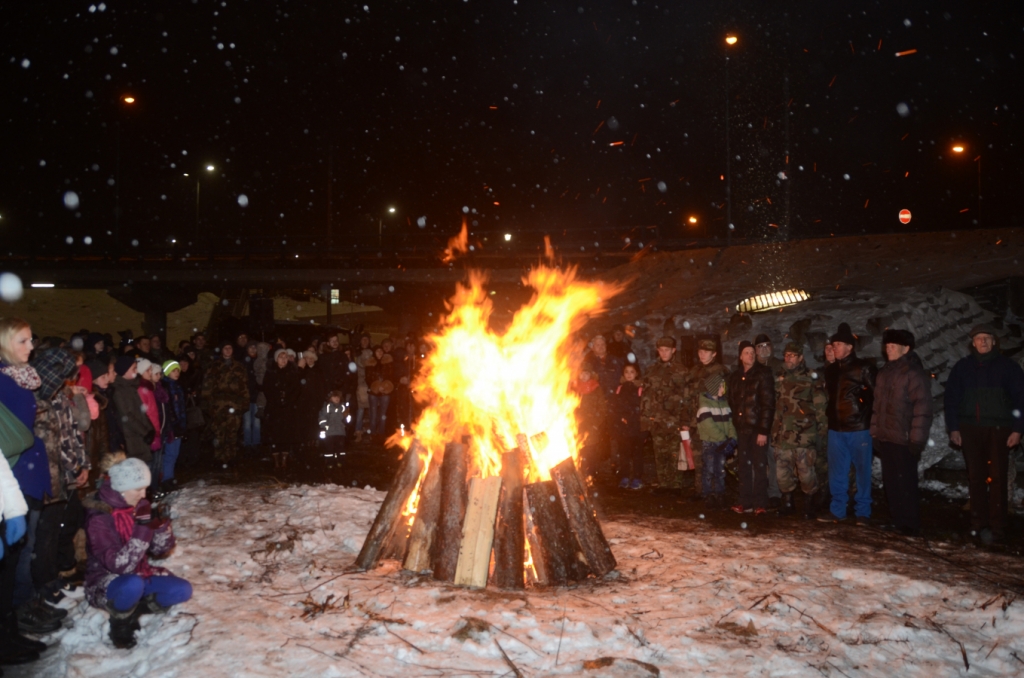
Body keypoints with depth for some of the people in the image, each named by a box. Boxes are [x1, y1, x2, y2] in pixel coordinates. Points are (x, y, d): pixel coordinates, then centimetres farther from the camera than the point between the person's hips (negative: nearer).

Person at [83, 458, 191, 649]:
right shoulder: (99, 518, -22)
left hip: (139, 574, 6)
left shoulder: (140, 507, -3)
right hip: (106, 582, -6)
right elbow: (119, 565, -29)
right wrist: (143, 530, -36)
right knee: (133, 585, -38)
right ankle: (120, 620, -8)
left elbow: (159, 550, -1)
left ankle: (134, 609, 6)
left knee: (183, 590, -14)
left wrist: (162, 524, -20)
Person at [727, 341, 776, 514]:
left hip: (757, 427, -5)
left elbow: (768, 404, -11)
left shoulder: (762, 374, -6)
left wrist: (764, 430, -17)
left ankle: (760, 504, 6)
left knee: (759, 466, -1)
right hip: (742, 428, 5)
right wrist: (734, 426, 6)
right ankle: (746, 502, 17)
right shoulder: (735, 376, 10)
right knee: (743, 466, 9)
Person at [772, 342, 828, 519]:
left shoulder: (812, 379, -3)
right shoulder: (780, 379, 13)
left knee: (806, 472, -3)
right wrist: (774, 432, 16)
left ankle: (810, 507, 12)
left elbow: (821, 408, -4)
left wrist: (822, 433, -8)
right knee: (783, 472, 9)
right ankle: (787, 504, 23)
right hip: (782, 435, 5)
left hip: (804, 436, -5)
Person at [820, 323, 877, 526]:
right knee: (837, 472, 9)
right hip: (836, 429, 6)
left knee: (862, 471, 3)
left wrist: (874, 421, -7)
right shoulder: (831, 370, 11)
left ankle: (862, 512, 13)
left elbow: (878, 395, -7)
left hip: (859, 428, -5)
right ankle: (837, 510, 18)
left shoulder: (864, 368, -7)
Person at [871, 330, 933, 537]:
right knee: (890, 482, 12)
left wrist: (916, 440, -17)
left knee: (905, 483, -2)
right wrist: (875, 433, 15)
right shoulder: (884, 372, 15)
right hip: (885, 439, 7)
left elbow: (922, 409, -14)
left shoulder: (915, 373, -9)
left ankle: (910, 525, 7)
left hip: (904, 440, -7)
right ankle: (897, 521, 22)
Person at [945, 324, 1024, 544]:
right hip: (970, 429, 2)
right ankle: (979, 524, 10)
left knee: (997, 478, -4)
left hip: (999, 429, -2)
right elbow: (951, 398, 9)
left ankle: (996, 527, -2)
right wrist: (953, 428, 3)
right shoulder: (962, 367, 8)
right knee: (975, 478, 4)